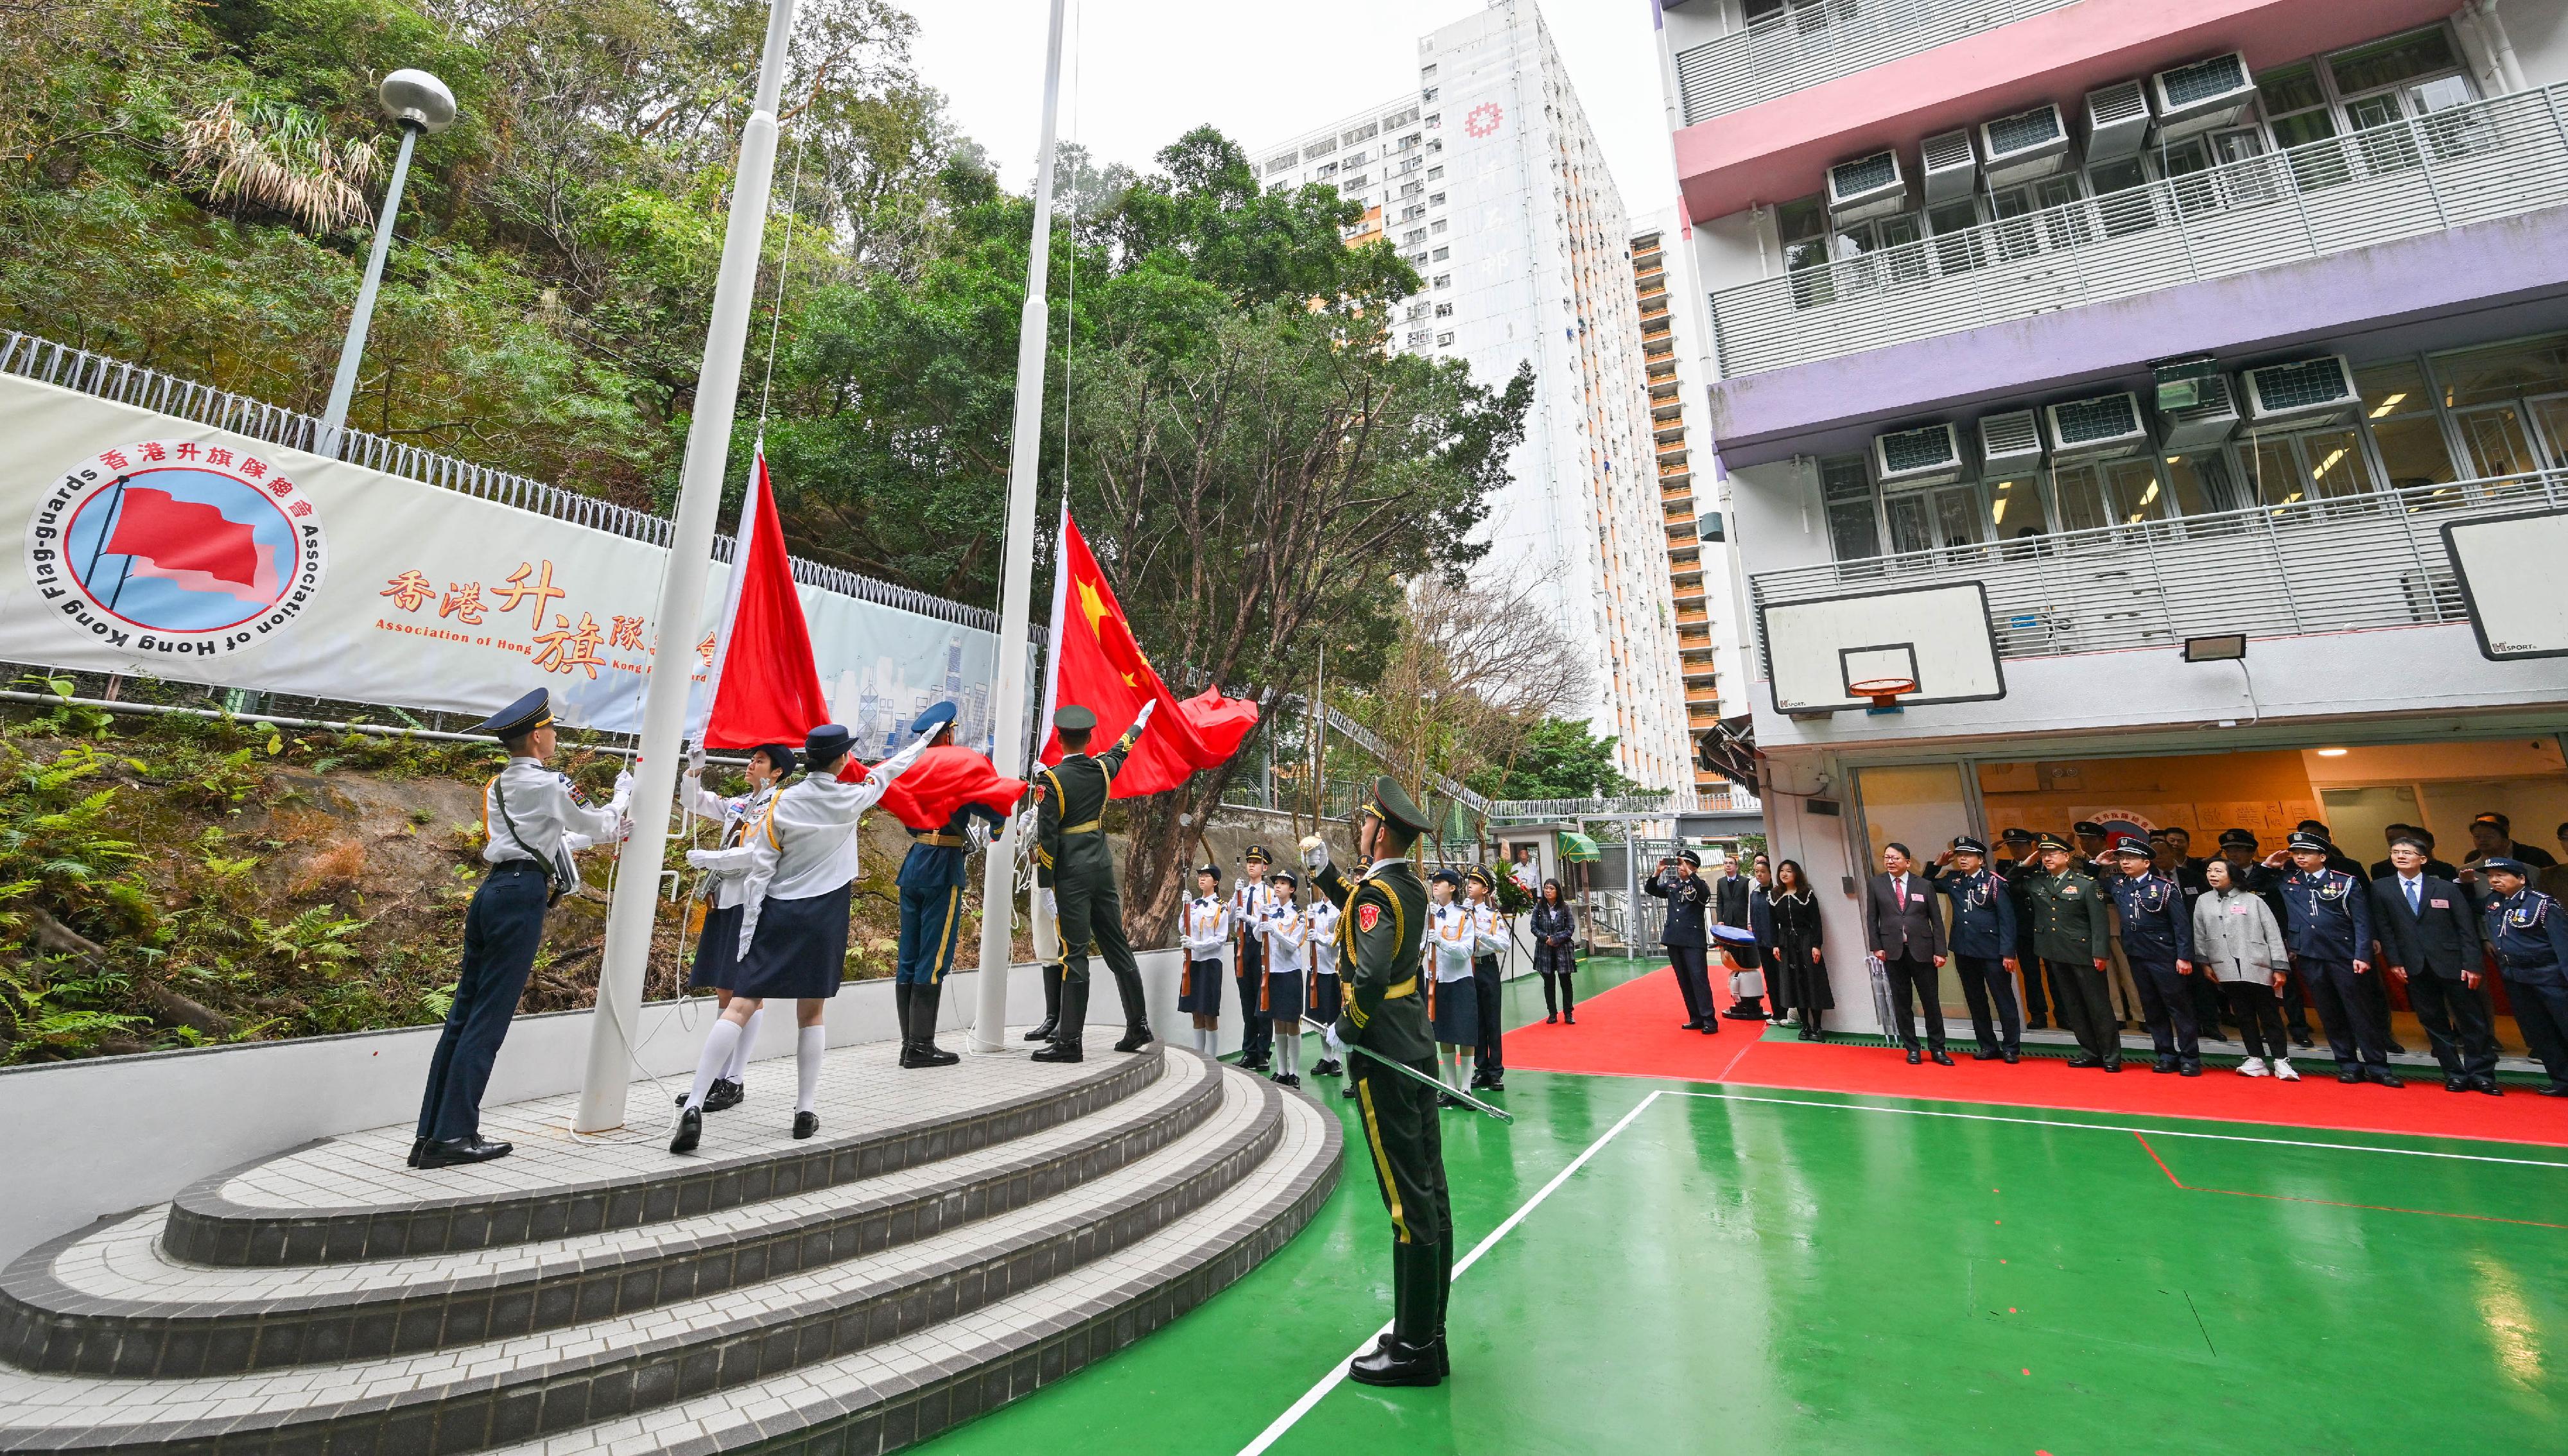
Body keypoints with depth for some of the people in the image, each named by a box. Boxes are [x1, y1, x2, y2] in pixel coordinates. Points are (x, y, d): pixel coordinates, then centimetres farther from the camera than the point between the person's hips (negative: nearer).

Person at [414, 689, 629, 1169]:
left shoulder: (499, 785, 18)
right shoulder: (547, 785, -9)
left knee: (463, 1014, 10)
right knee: (488, 1020, -4)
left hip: (491, 892, 9)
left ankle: (430, 1134, 15)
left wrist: (607, 834, 34)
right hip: (521, 897, -9)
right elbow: (598, 824, 5)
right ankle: (452, 1136, 1)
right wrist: (622, 792, 21)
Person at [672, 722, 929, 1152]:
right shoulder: (851, 798, -3)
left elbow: (759, 870, -3)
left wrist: (747, 932, 2)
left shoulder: (782, 803, -4)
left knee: (741, 1006, 0)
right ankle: (806, 1110, 16)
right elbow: (885, 773, 18)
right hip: (825, 916, 0)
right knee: (811, 1013, 13)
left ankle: (694, 1106, -8)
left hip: (777, 913, 0)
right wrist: (922, 744, 35)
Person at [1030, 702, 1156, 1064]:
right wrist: (1141, 720, 45)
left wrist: (1045, 886, -8)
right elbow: (1121, 749, 28)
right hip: (1103, 869, 6)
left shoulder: (1052, 778, -11)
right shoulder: (1102, 768, 5)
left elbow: (1046, 836, -13)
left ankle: (1070, 1042, -1)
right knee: (1117, 947, 12)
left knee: (1075, 954, -5)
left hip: (1071, 875, -6)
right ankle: (1138, 1026, 19)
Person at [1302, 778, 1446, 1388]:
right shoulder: (1410, 887, 8)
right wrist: (1324, 870, 20)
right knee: (1429, 1192, 14)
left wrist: (1345, 1029, -15)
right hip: (1417, 1050, 9)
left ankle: (1414, 1350, 14)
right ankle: (1429, 1334, 27)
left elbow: (1370, 976, -30)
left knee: (1409, 1201, 0)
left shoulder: (1376, 892, -18)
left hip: (1383, 1059, -9)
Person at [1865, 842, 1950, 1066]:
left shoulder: (1925, 885, 3)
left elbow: (1936, 920, 3)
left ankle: (1938, 1049, 16)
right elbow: (1871, 918, 5)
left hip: (1922, 951, 0)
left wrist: (1940, 951, -3)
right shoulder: (1875, 884, 4)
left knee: (1931, 1001, 5)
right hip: (1893, 952, 0)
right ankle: (1912, 1049, 15)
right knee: (1902, 1003, 6)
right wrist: (1876, 947, -3)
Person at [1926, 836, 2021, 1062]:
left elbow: (2007, 919, -9)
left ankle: (2011, 1048, 16)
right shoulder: (1953, 880, 6)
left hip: (1992, 950, -5)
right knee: (1976, 1000, 11)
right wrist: (1938, 864, 6)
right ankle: (1988, 1046, 21)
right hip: (1964, 950, 5)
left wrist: (2008, 953, -14)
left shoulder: (1994, 882, -8)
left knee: (2004, 1000, 4)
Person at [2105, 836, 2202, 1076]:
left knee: (2179, 1007, 3)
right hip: (2136, 956, 5)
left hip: (2165, 956, -5)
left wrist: (2184, 957, -13)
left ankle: (2190, 1058, 11)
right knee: (2152, 1009, 10)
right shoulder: (2118, 885, 5)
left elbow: (2182, 924, -8)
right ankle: (2167, 1056, 18)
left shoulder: (2166, 887, -8)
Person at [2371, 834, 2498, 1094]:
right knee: (2434, 1022, 6)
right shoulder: (2381, 888, 3)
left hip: (2452, 963, 0)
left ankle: (2481, 1075, 15)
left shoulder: (2447, 888, 3)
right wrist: (2394, 962, -3)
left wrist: (2472, 965, -6)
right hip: (2413, 967, 0)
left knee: (2472, 1021, 5)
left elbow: (2467, 929, 1)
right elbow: (2384, 929, 3)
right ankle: (2454, 1074, 13)